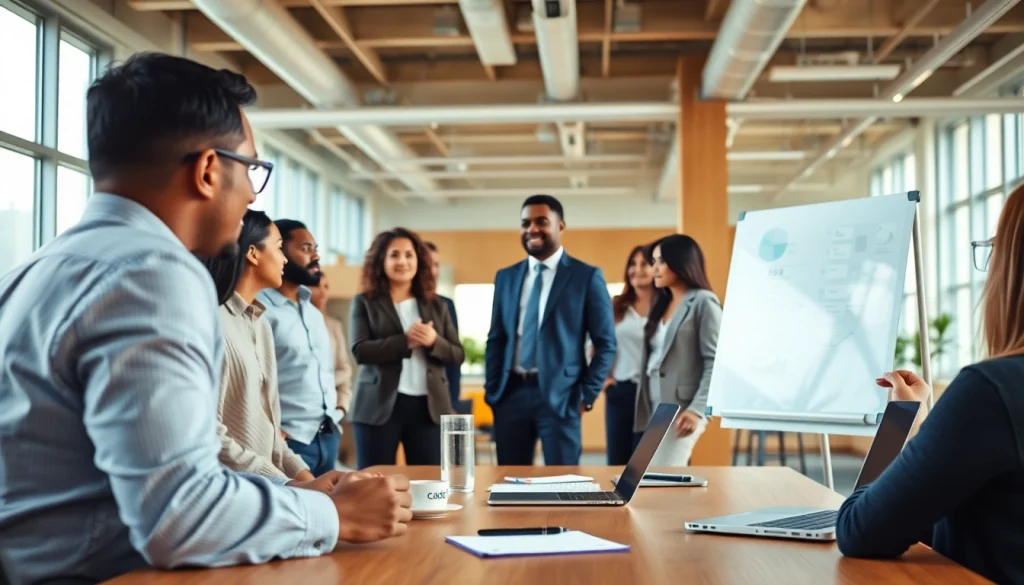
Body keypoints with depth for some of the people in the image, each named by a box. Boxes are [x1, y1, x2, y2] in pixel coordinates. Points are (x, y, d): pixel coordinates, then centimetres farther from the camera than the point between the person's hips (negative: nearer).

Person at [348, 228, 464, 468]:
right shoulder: (364, 303, 3)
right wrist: (405, 341, -20)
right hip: (380, 406, -2)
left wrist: (434, 341, -13)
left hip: (428, 407, 3)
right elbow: (360, 351, -10)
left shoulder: (436, 305, 12)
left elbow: (457, 355, 8)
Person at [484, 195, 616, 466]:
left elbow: (606, 343, -1)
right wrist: (491, 389, 6)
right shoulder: (505, 277, 13)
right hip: (510, 393, 4)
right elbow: (495, 339, 15)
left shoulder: (587, 276, 0)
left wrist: (587, 395, -6)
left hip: (559, 395, -4)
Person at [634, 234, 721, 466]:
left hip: (682, 410, -7)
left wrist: (697, 409, -19)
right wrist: (643, 410, 11)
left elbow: (715, 362, -11)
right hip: (653, 411, 7)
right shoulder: (661, 304, 19)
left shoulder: (704, 302, -4)